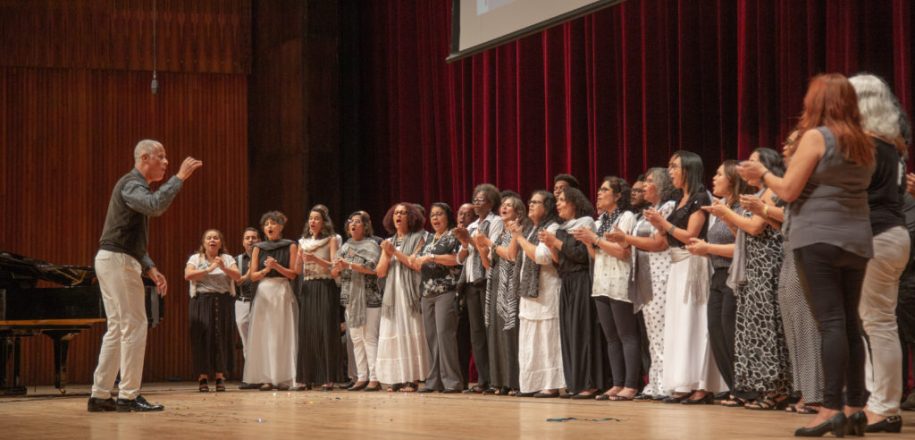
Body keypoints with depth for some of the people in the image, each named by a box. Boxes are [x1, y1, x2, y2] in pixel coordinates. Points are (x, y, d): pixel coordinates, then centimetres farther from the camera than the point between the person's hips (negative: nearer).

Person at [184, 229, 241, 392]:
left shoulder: (227, 259, 13)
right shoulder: (195, 258, 9)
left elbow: (238, 276, -1)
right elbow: (188, 275, -8)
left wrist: (224, 268, -17)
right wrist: (209, 269, -14)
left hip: (223, 302, 1)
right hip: (202, 301, -1)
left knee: (221, 337, -1)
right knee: (203, 337, -6)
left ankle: (220, 377, 4)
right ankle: (202, 378, -3)